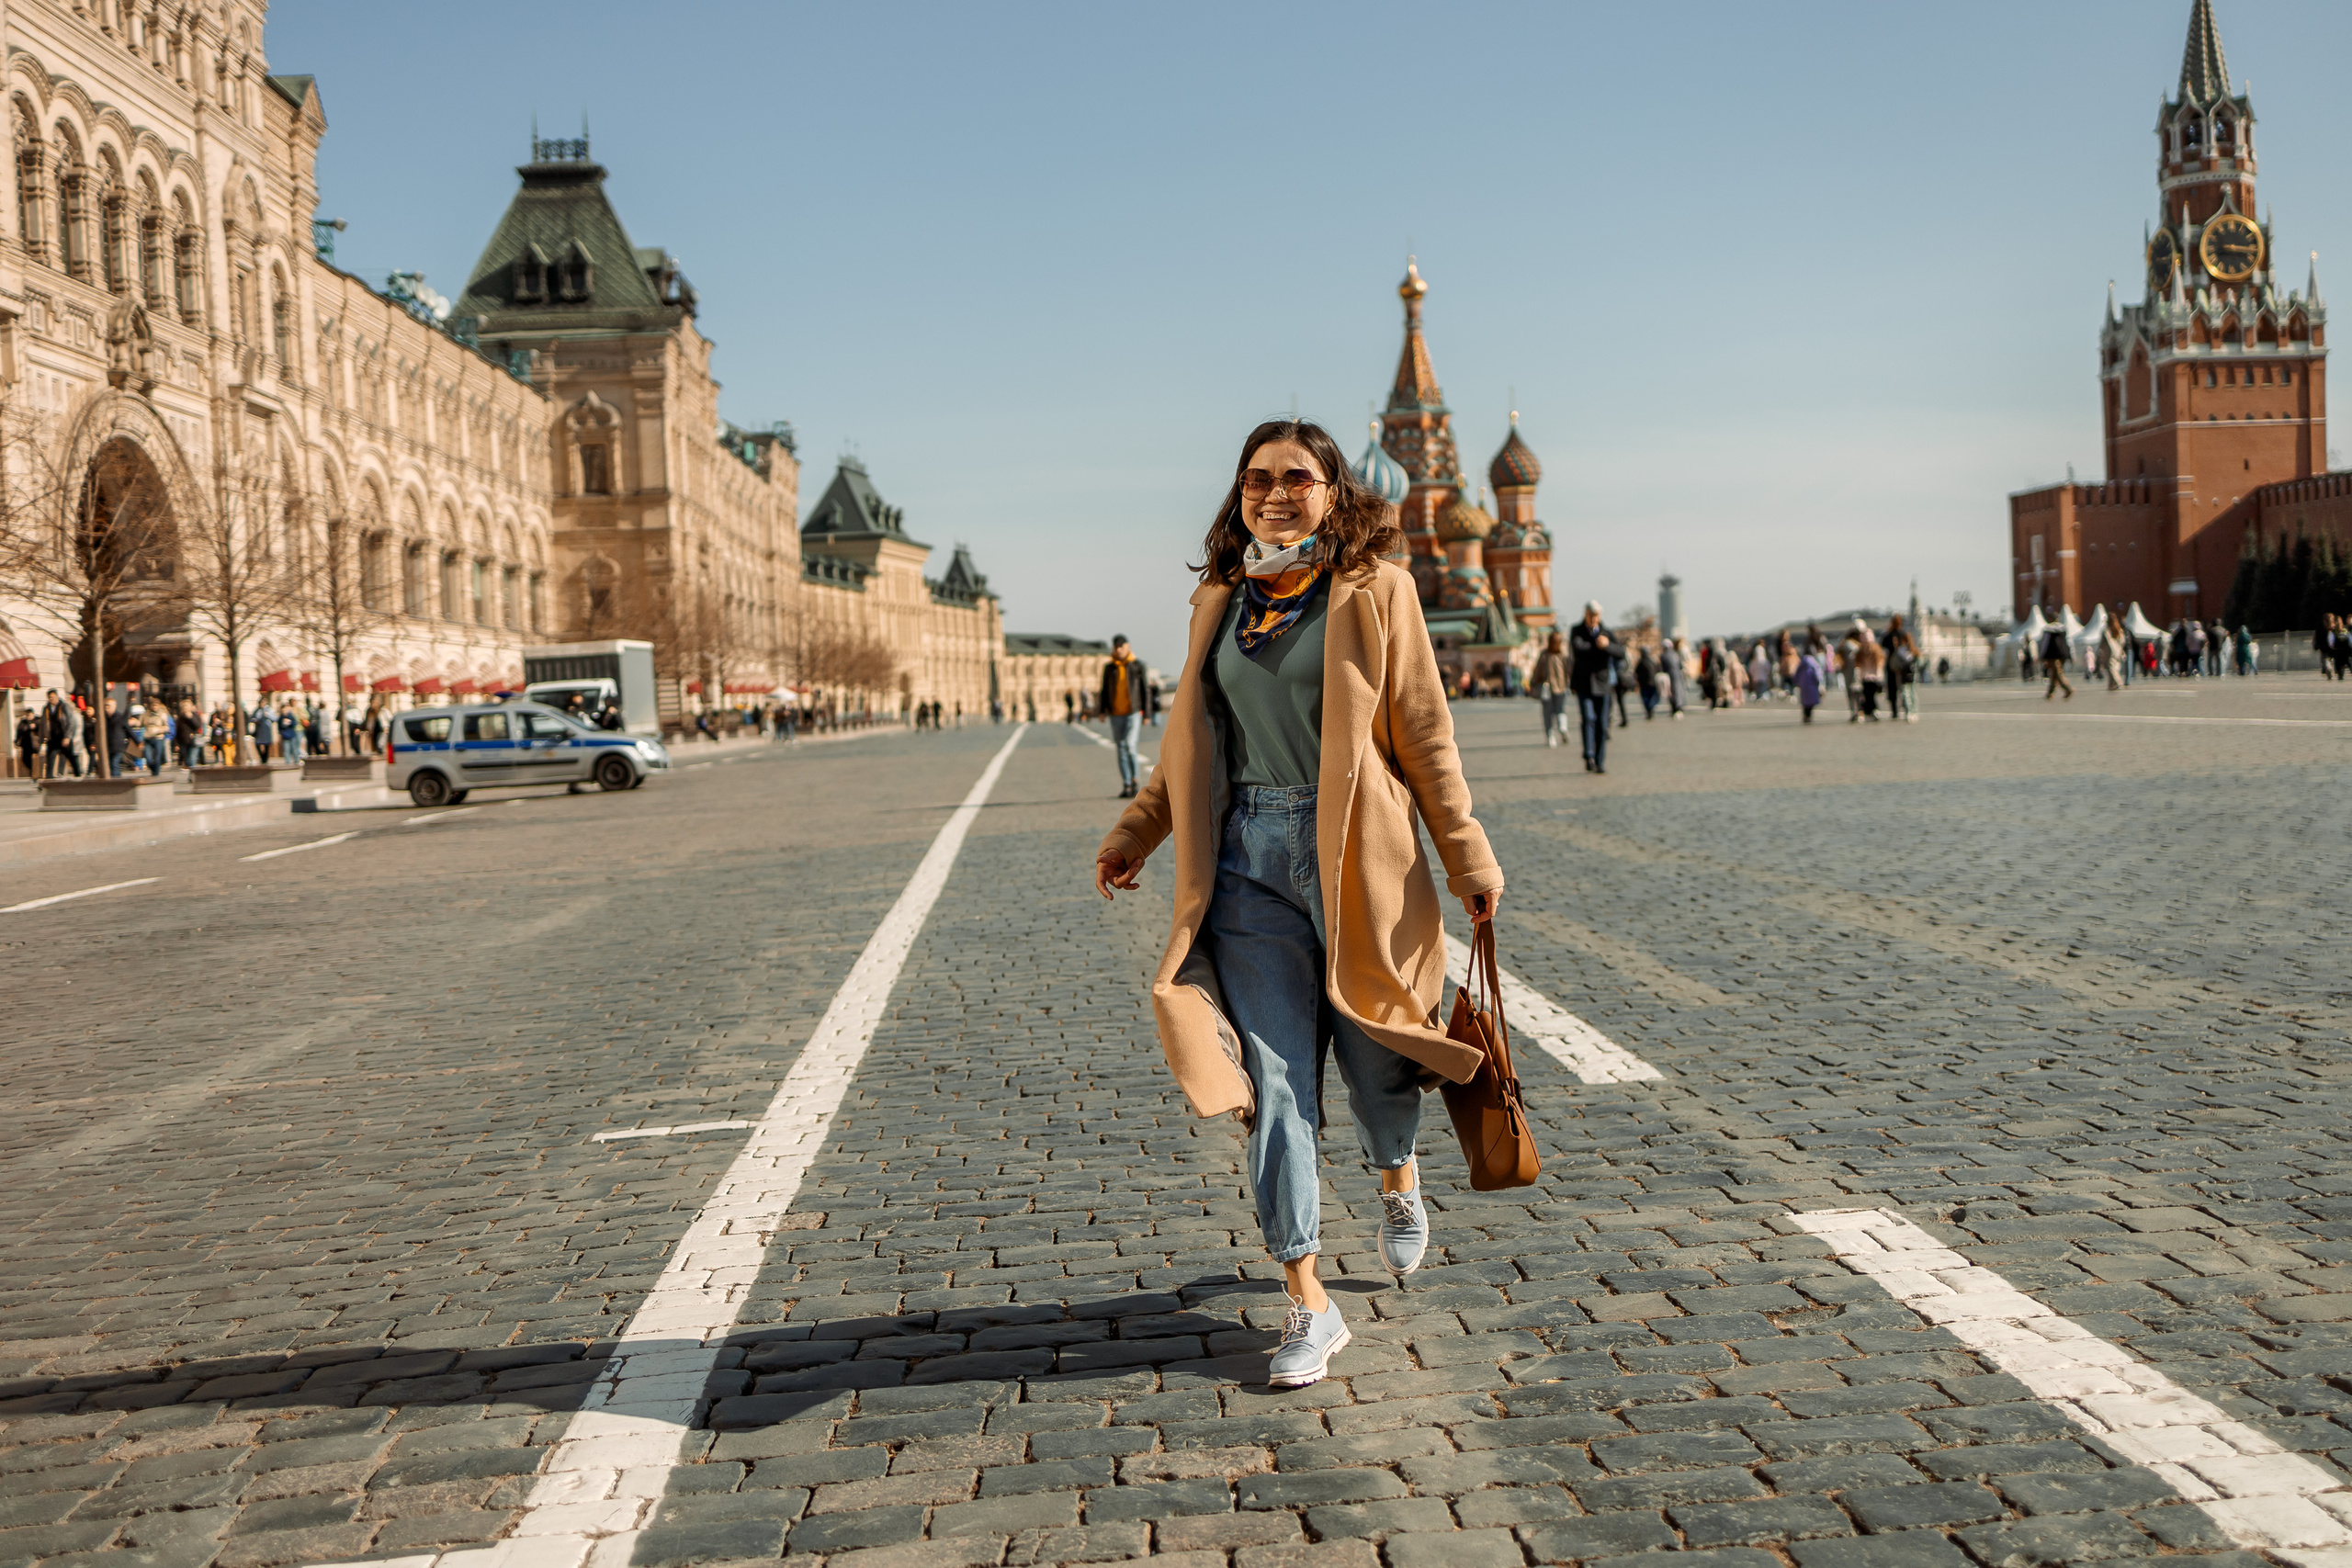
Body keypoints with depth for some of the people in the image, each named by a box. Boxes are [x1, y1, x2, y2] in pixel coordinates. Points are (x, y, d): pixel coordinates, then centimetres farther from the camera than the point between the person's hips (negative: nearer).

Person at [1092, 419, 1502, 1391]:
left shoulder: (1374, 591, 0)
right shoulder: (1220, 600, 11)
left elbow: (1423, 733, 0)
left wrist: (1467, 854, -3)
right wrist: (1137, 830, 13)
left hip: (1352, 854, -3)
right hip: (1248, 855, 3)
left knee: (1371, 1055, 7)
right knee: (1275, 1078, -2)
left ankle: (1396, 1178, 44)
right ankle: (1307, 1303, 3)